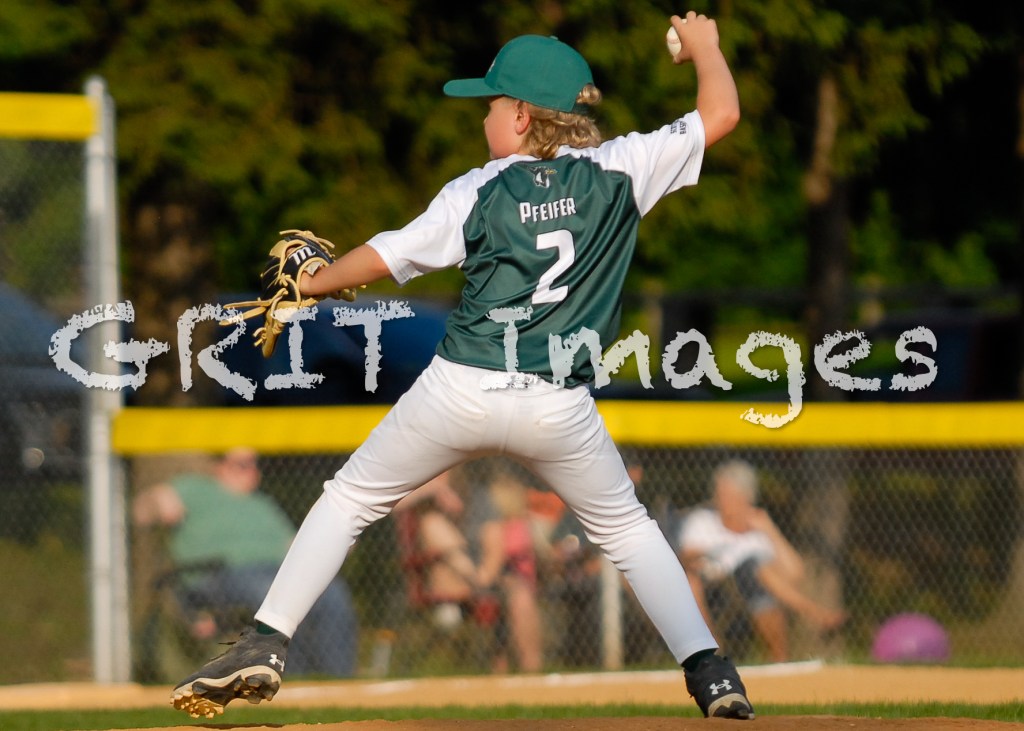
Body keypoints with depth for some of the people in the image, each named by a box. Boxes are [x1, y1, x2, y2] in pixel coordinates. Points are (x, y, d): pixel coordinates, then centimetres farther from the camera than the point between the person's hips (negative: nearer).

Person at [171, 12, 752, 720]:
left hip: (462, 390, -1)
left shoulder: (479, 191, 1)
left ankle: (265, 646, 7)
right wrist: (703, 44, 24)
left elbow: (385, 257, 3)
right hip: (561, 408, 1)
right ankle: (710, 673, 5)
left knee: (350, 499, 15)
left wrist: (310, 285, 21)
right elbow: (721, 114, 5)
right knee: (627, 528, 20)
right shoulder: (619, 171, 2)